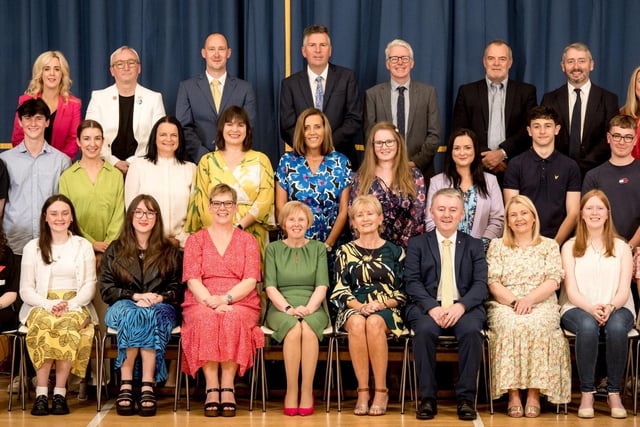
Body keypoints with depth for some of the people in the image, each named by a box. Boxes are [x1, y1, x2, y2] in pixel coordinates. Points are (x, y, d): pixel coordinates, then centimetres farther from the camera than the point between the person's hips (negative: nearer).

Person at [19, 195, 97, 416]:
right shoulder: (32, 247, 11)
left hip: (76, 306, 0)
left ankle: (60, 392, -33)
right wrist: (49, 304, -14)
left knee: (69, 325, -37)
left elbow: (89, 285, 5)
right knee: (44, 324, -37)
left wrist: (70, 305, -14)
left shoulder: (84, 246, 13)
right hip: (41, 306, 0)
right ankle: (41, 392, -35)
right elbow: (26, 290, 5)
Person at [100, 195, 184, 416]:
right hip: (124, 306, 0)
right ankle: (125, 385, -40)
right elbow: (106, 289, 6)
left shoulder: (170, 252, 16)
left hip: (161, 308, 0)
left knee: (150, 316, -38)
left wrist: (160, 297, -13)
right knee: (131, 314, -37)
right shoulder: (115, 250, 15)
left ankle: (147, 386, -45)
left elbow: (179, 288, 8)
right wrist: (135, 296, -10)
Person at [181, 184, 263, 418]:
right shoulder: (195, 240, 16)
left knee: (233, 319, -35)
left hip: (240, 303, 0)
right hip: (201, 303, 0)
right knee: (206, 320, -35)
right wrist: (210, 300, -17)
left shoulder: (247, 240, 15)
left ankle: (228, 387, -32)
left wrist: (226, 299, -15)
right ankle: (211, 387, -33)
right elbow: (192, 279, 3)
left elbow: (250, 280, 2)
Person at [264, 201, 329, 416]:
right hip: (281, 308, 0)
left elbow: (322, 286, 3)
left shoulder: (318, 248, 13)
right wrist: (288, 308, -15)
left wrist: (308, 307, -16)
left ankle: (307, 391, -28)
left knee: (308, 329, -35)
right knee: (294, 329, -35)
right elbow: (270, 287, 2)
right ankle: (291, 391, -27)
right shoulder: (273, 249, 11)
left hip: (312, 308, 0)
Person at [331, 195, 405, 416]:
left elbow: (402, 291, 7)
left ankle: (381, 391, -30)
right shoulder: (345, 251, 13)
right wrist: (359, 306, -13)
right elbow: (340, 291, 6)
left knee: (374, 323, -37)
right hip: (353, 309, 1)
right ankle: (362, 391, -32)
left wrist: (381, 304, -11)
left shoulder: (394, 251, 12)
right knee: (357, 322, -36)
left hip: (386, 310, -1)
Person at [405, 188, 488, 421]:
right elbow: (412, 282, 1)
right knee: (425, 330, -34)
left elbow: (481, 284, 4)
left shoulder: (474, 245, 15)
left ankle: (466, 398, -21)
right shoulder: (417, 244, 13)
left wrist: (460, 306, -16)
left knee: (471, 330, -33)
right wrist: (432, 307, -17)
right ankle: (427, 398, -22)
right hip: (427, 307, 0)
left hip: (464, 308, 1)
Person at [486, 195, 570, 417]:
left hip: (541, 305, 0)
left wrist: (529, 300, -15)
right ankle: (513, 395, -33)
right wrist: (514, 301, -13)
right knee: (510, 326, -34)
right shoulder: (497, 246, 16)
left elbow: (553, 281, 2)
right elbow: (492, 282, 5)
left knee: (536, 326, -35)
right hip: (505, 305, 0)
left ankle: (534, 394, -32)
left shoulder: (549, 246, 15)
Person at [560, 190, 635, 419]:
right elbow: (571, 290, 0)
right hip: (578, 308, -1)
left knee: (616, 326, -36)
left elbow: (623, 290, 3)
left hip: (616, 309, 1)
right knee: (588, 326, -37)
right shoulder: (570, 247, 11)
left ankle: (614, 393, -23)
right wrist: (591, 308, -20)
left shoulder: (621, 247, 14)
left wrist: (610, 307, -20)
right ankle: (587, 393, -28)